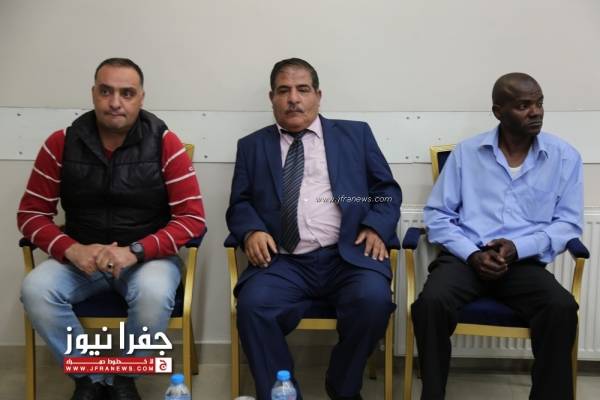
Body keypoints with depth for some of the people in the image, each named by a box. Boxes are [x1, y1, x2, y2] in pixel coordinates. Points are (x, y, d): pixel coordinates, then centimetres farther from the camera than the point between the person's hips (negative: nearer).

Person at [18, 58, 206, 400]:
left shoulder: (165, 144, -9)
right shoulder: (61, 144, -3)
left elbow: (192, 218, -12)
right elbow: (32, 213, 0)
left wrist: (135, 251, -25)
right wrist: (72, 249, -20)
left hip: (149, 256, -2)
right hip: (81, 257, 2)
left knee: (154, 293, -34)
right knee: (35, 290, -25)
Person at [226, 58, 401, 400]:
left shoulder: (355, 134, 16)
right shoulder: (252, 146, 19)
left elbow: (387, 190, 14)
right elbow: (239, 203, 14)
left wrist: (376, 227, -5)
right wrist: (252, 231, -8)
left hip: (348, 255, 0)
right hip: (284, 262, 1)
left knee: (374, 299, -29)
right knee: (252, 305, -29)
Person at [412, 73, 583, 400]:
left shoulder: (565, 157, 6)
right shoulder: (466, 152, 6)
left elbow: (568, 223, 4)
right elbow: (437, 214, 5)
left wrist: (518, 247, -13)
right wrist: (473, 254, -11)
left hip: (525, 261, 1)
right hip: (465, 257, 0)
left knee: (562, 308, -30)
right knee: (431, 302, -30)